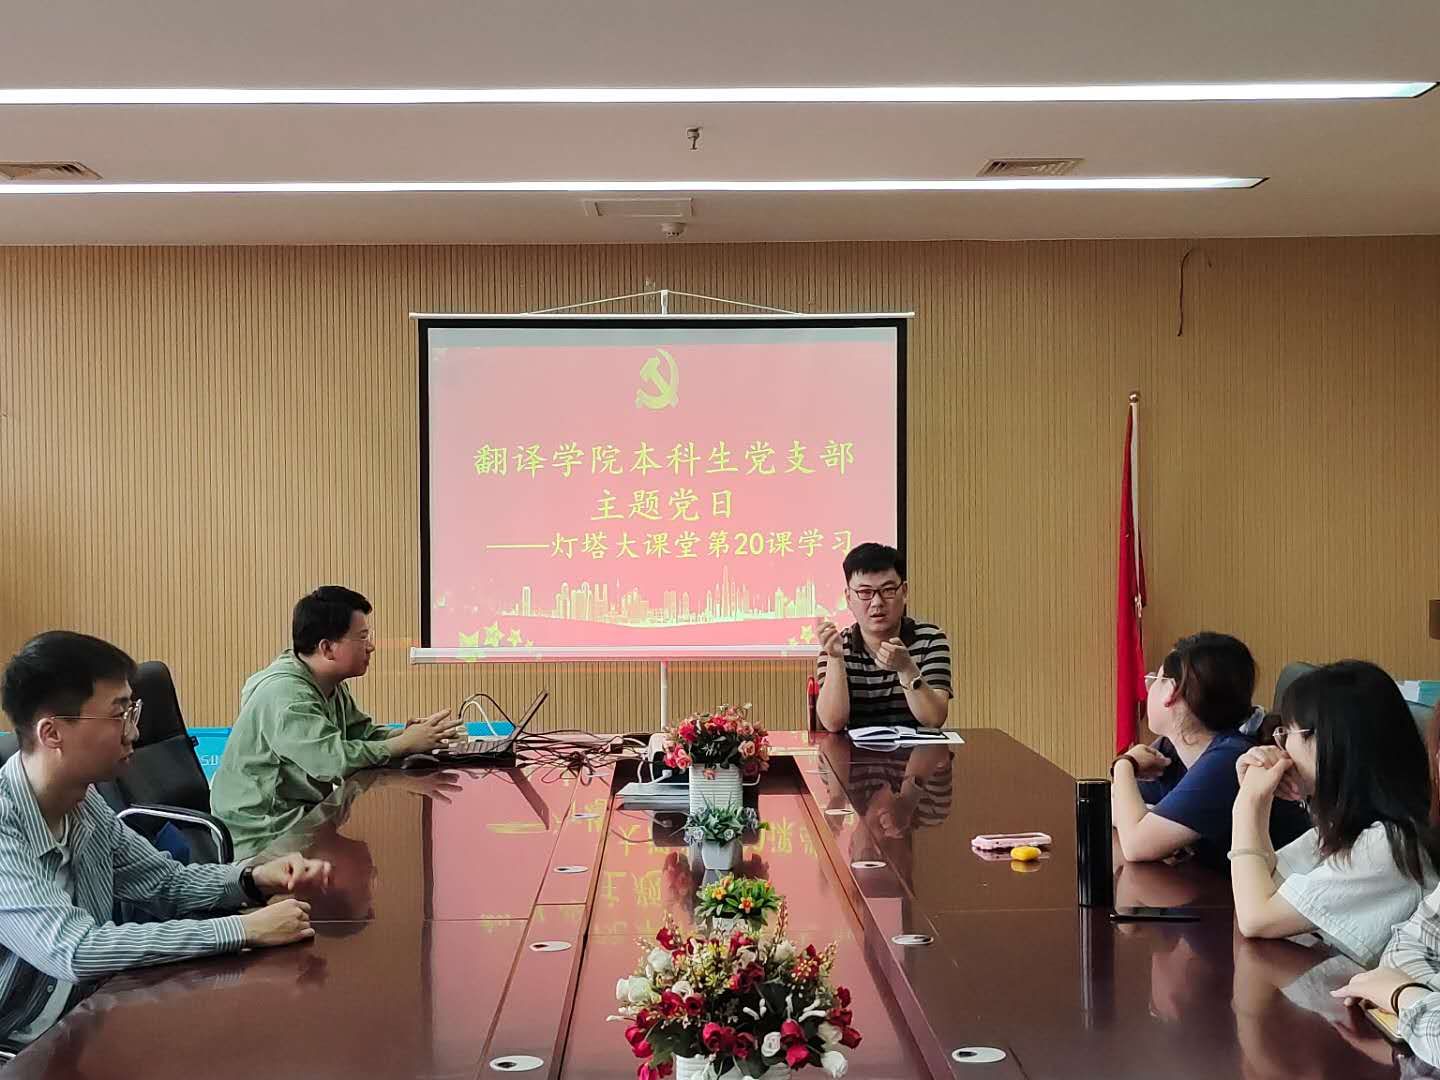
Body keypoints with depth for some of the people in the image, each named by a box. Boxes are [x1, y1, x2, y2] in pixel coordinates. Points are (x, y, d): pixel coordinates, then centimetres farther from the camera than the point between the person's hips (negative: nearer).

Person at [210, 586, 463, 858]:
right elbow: (333, 760, -31)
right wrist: (407, 743, -22)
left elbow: (364, 732, 13)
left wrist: (408, 734, -9)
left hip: (304, 815, 9)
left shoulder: (332, 687, 9)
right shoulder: (284, 694, -23)